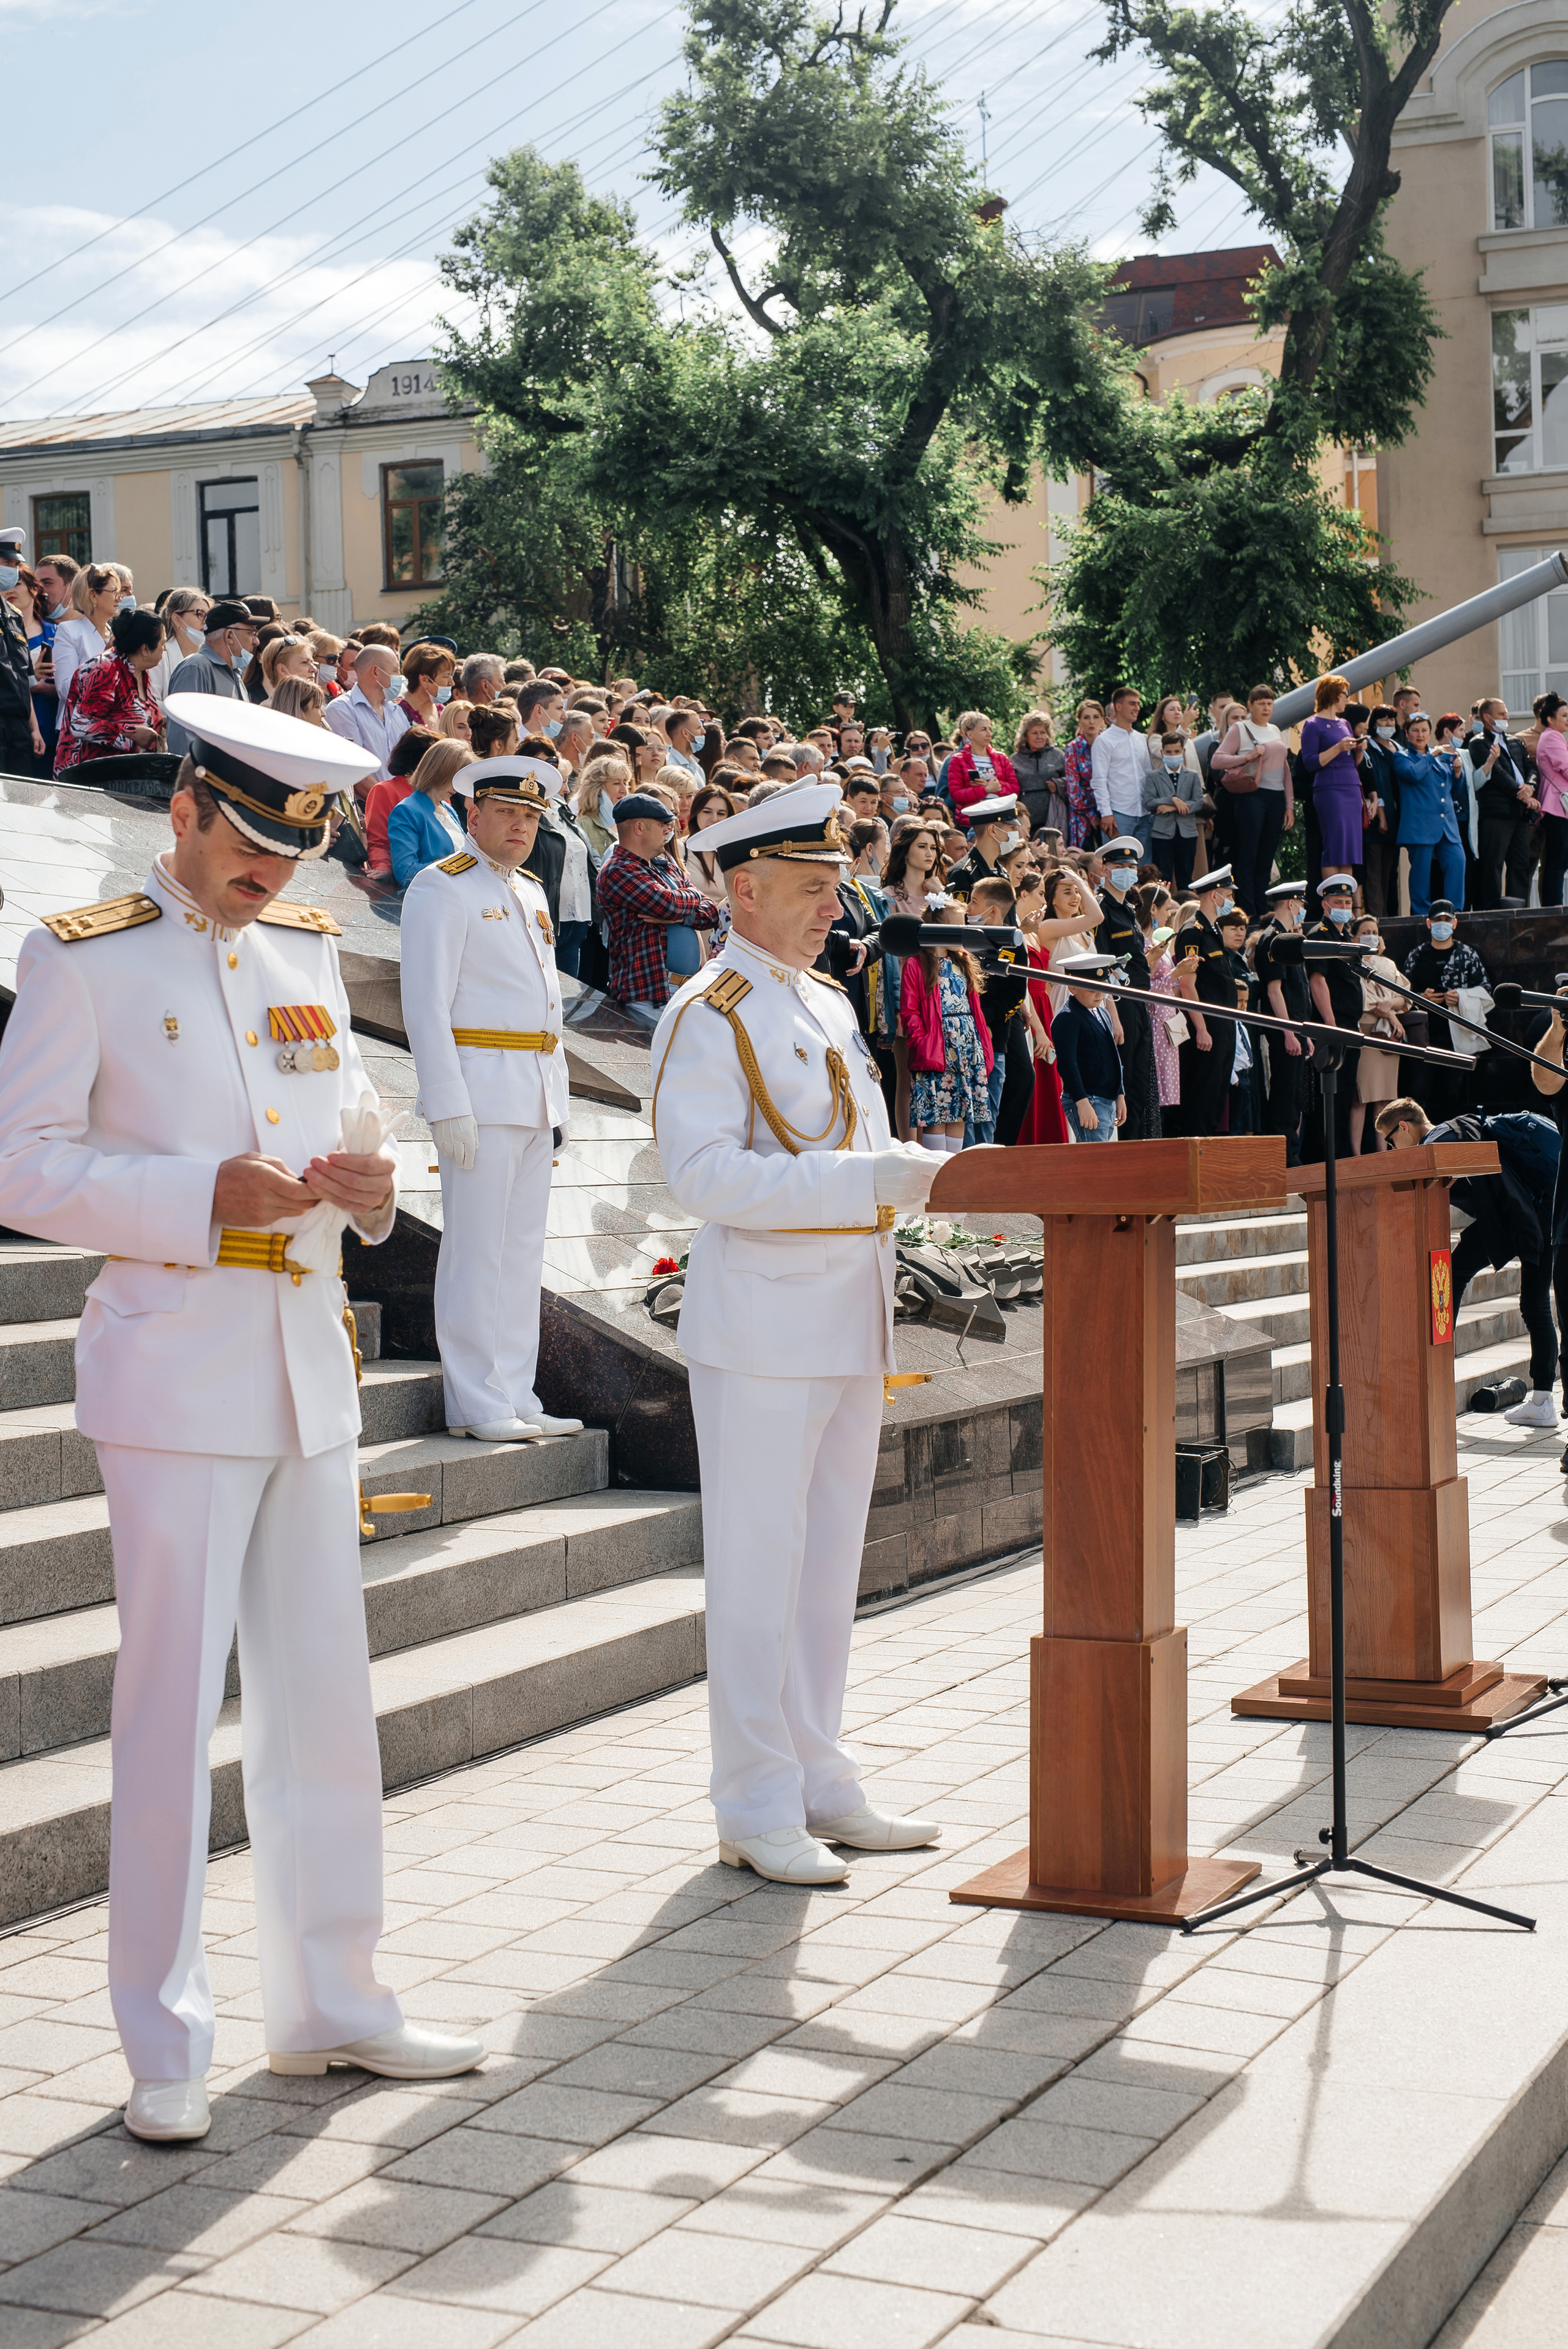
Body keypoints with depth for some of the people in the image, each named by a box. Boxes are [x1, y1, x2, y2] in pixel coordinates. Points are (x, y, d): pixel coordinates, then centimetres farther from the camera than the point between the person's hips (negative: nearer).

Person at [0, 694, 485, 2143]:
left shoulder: (309, 950, 13)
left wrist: (368, 1178, 1)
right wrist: (203, 1198, -20)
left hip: (310, 1364, 6)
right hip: (177, 1369, -6)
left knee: (324, 1696, 11)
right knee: (174, 1707, -2)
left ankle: (332, 2003, 23)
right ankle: (167, 2050, 8)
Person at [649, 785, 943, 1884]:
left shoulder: (828, 1005, 15)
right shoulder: (708, 1017, -11)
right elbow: (705, 1174, -22)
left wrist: (930, 1174, 3)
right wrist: (868, 1180, -26)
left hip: (850, 1326, 8)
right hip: (764, 1328, -8)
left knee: (830, 1559, 14)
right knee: (758, 1566, -2)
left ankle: (821, 1783, 24)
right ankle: (758, 1810, 6)